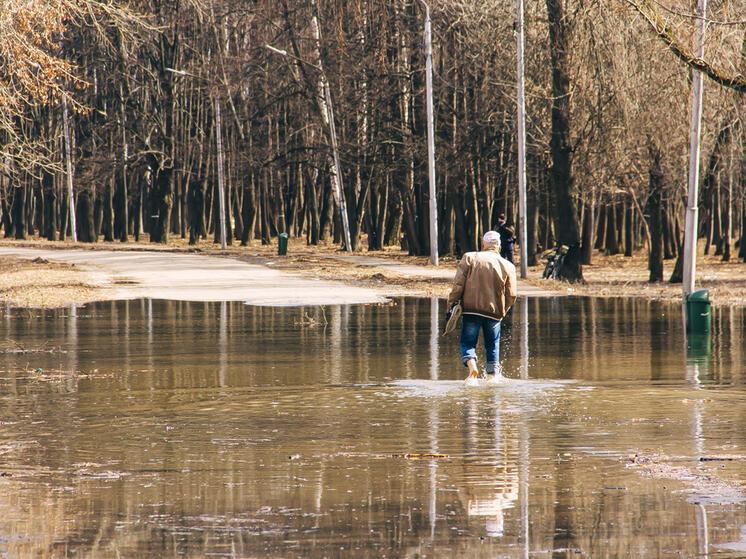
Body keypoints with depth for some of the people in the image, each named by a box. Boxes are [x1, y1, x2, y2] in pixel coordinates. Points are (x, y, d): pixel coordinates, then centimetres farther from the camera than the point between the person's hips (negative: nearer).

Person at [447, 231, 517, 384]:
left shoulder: (469, 258, 0)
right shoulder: (507, 266, 4)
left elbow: (458, 284, -7)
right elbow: (511, 295, 1)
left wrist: (451, 305, 0)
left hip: (471, 309, -1)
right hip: (494, 312, 1)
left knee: (468, 342, 7)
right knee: (492, 346, 17)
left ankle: (471, 366, -19)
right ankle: (492, 375, 11)